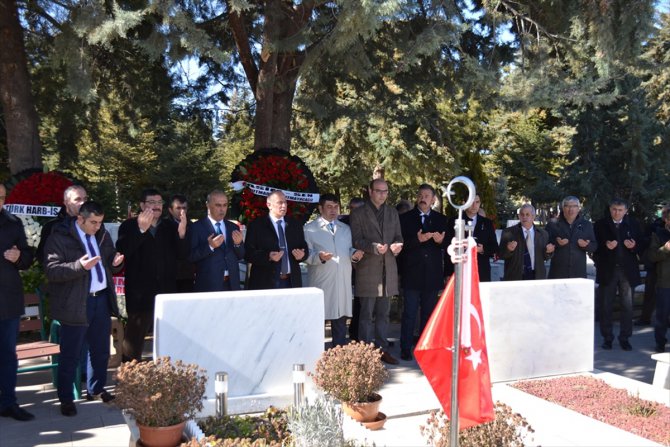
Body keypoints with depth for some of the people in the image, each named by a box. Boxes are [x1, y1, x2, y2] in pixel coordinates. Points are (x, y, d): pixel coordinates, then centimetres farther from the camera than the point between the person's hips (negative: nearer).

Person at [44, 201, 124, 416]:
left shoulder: (103, 235, 10)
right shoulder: (59, 237, -9)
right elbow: (52, 271, -17)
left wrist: (115, 263, -3)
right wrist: (80, 266, -31)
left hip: (102, 299, 6)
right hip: (75, 304, -6)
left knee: (100, 350, 16)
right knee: (70, 355, 3)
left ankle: (96, 390, 32)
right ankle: (66, 399, 17)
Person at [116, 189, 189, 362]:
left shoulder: (171, 226, 8)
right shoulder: (130, 226, -1)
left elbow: (183, 255, 0)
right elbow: (122, 251, -17)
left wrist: (182, 233, -18)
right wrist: (140, 229, -27)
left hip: (166, 292, 3)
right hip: (140, 293, -3)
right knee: (134, 337, 7)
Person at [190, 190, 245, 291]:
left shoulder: (233, 227, 10)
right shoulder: (197, 227, -3)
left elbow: (241, 256, 10)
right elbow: (191, 257, -8)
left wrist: (238, 244, -10)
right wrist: (209, 246, -22)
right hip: (208, 285, -4)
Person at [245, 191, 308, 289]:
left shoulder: (295, 225, 13)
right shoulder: (256, 226, 0)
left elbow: (304, 248, 16)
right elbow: (248, 253, -6)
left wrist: (302, 255, -7)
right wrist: (268, 256, -21)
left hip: (291, 282, 4)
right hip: (265, 283, -4)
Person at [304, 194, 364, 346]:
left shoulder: (346, 229, 20)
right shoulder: (309, 229, 3)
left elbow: (349, 250, 20)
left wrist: (354, 254, -2)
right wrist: (319, 257, -23)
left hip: (343, 282, 5)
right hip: (321, 283, -5)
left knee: (341, 320, 9)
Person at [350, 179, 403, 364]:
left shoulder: (392, 212, 15)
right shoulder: (358, 213, 0)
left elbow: (398, 236, 16)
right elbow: (356, 240, -5)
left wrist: (397, 245, -7)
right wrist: (373, 247, -22)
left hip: (388, 269, 5)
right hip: (367, 269, -4)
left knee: (383, 313, 11)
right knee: (366, 313, 0)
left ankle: (382, 349, 19)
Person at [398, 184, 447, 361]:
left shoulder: (441, 219, 9)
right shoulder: (405, 218, 1)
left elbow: (448, 245, 6)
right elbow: (401, 243, -7)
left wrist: (441, 241, -15)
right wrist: (417, 240, -22)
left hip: (432, 274, 3)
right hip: (411, 273, -3)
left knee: (429, 313, 10)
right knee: (409, 313, 0)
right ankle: (406, 349, 7)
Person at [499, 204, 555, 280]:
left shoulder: (542, 234, 8)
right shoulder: (508, 233, 0)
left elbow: (544, 257, 11)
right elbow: (501, 255, -3)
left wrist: (548, 252, -10)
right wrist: (508, 249, -22)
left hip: (536, 277, 2)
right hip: (515, 277, -2)